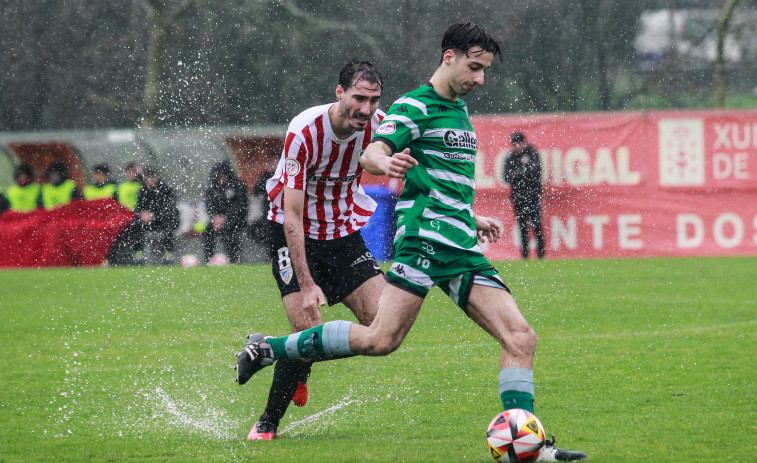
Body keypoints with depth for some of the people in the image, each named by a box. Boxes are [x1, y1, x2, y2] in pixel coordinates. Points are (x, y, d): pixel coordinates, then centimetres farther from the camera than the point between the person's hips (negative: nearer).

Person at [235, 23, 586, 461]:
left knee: (521, 337, -4)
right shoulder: (415, 106, -3)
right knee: (381, 339, -19)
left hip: (461, 245, 8)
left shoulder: (460, 111, 24)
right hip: (424, 234, -8)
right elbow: (372, 154, -18)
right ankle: (269, 348, -6)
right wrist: (385, 163, -40)